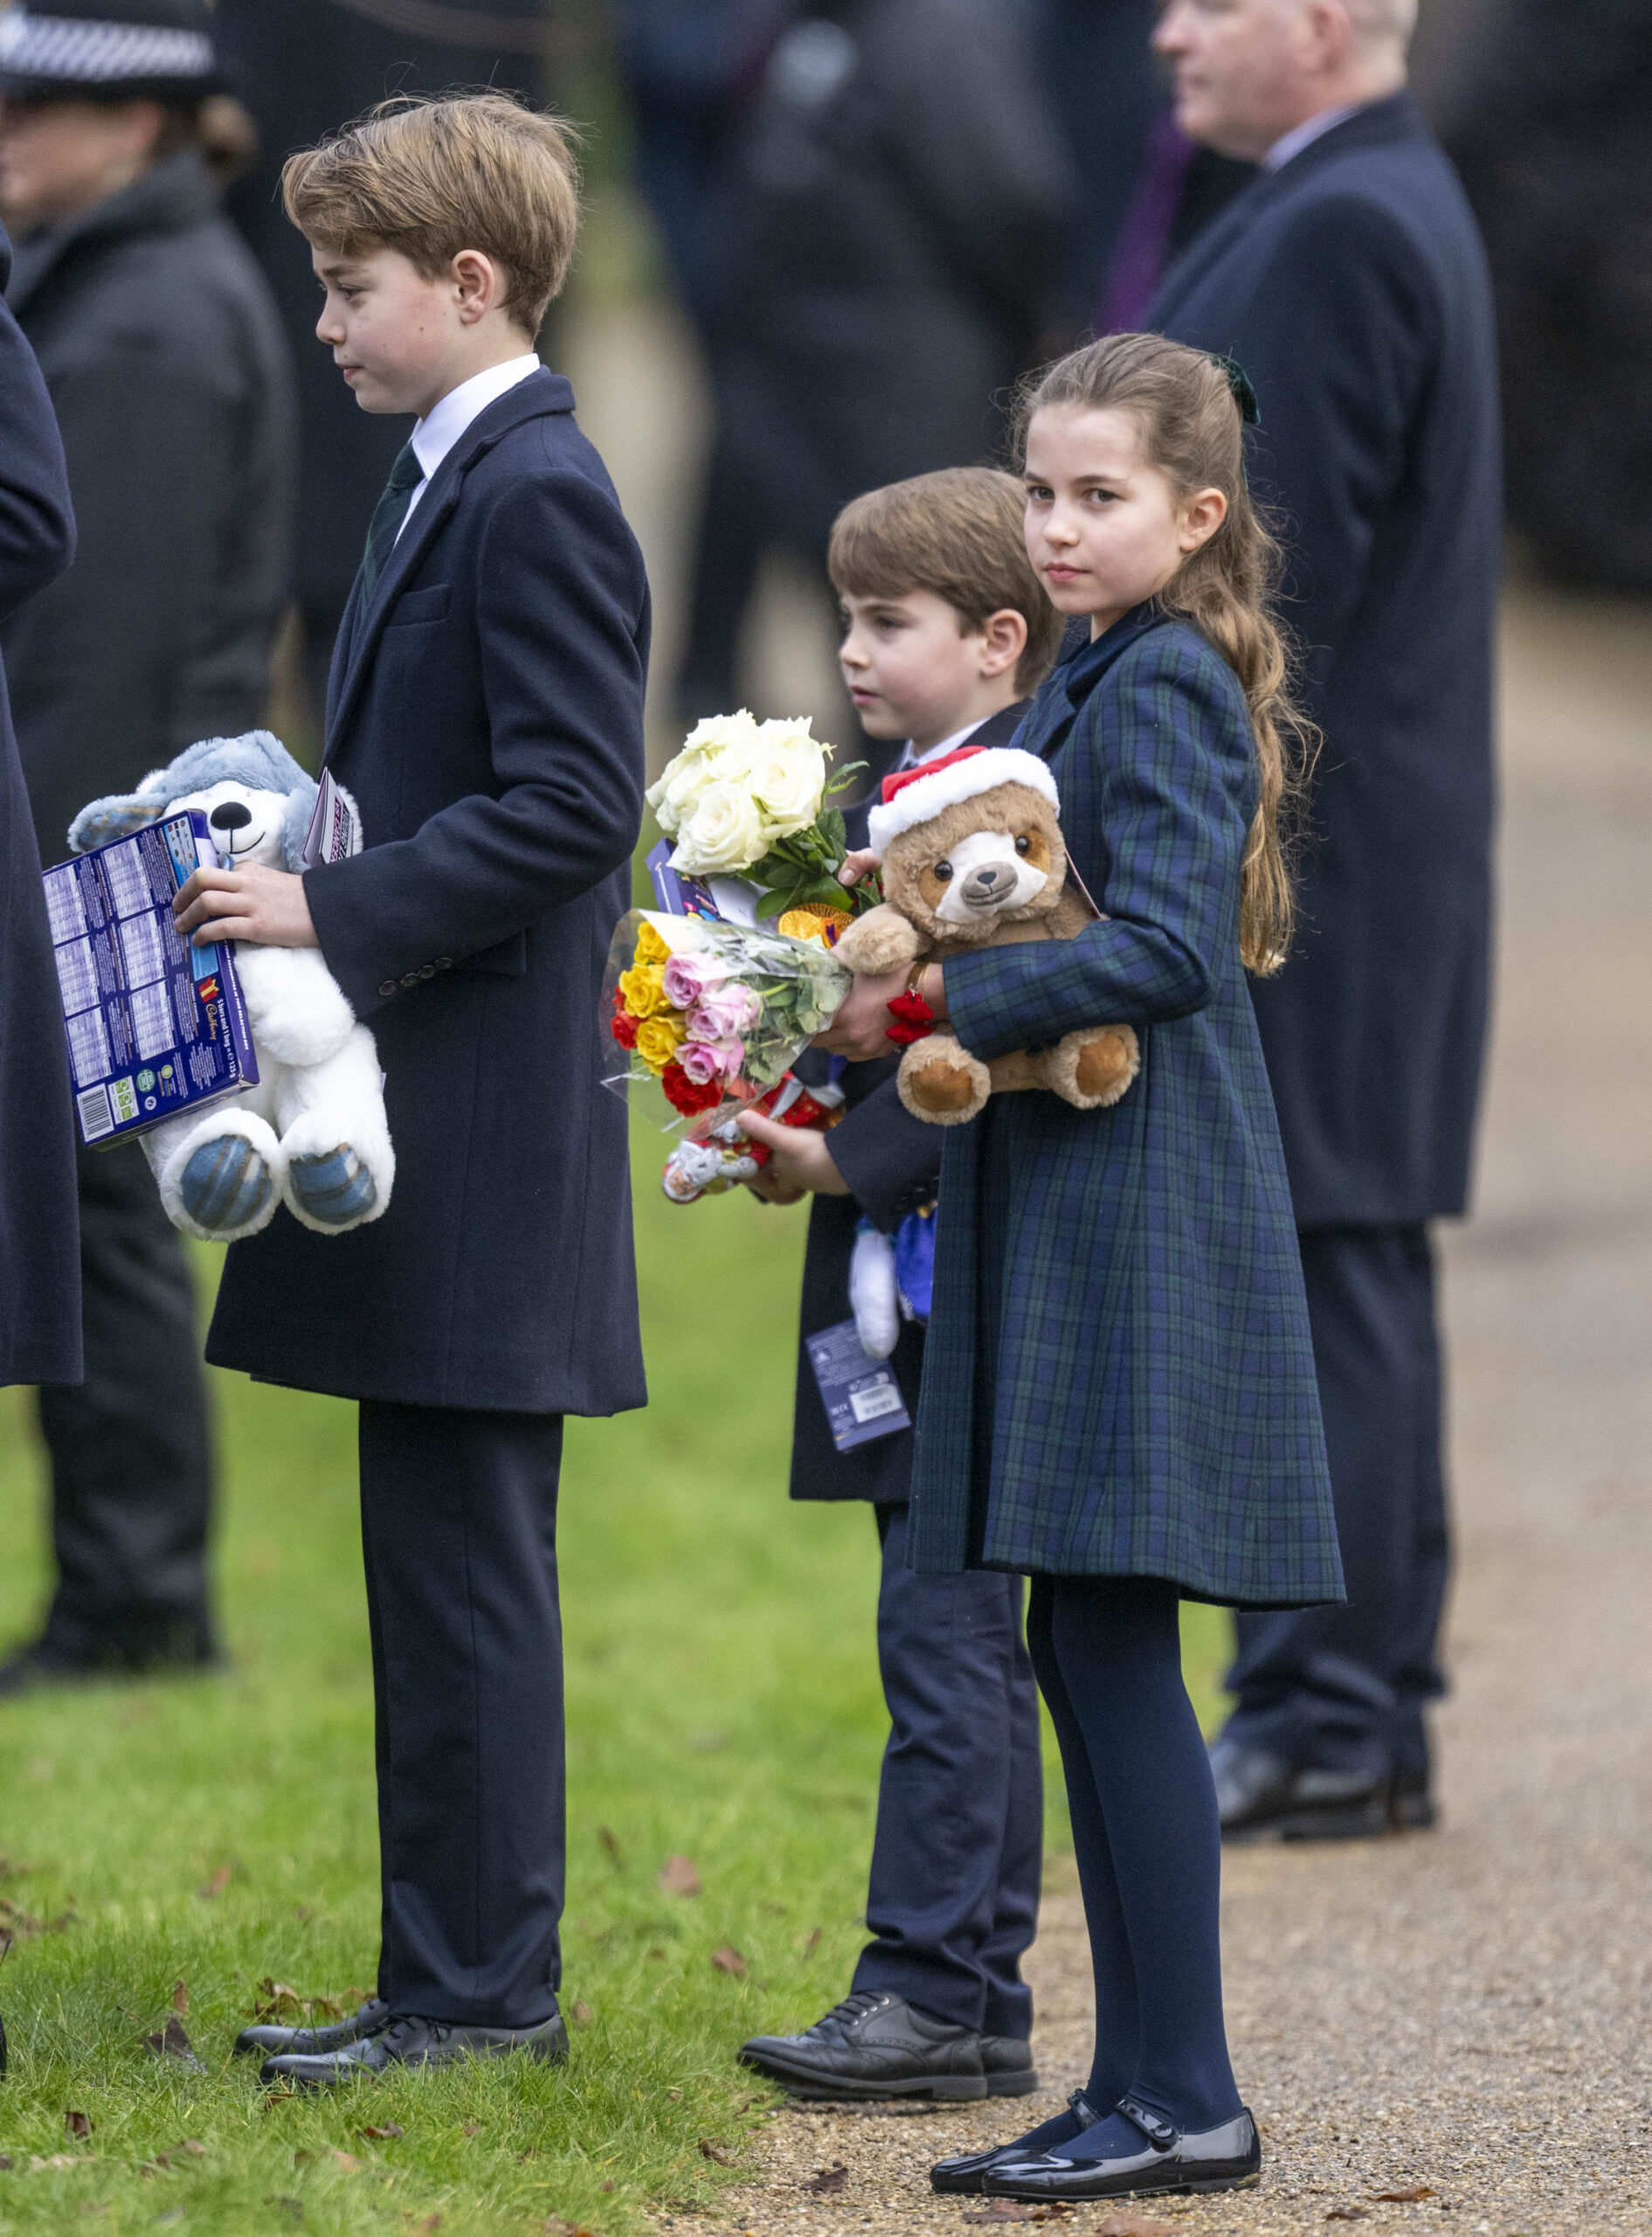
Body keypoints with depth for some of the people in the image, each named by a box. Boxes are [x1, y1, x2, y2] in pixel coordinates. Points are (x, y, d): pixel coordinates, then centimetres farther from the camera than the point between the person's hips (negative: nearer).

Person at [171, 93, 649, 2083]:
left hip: (487, 1142, -10)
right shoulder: (444, 482, 17)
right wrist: (300, 892, 10)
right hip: (421, 1141, 10)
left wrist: (334, 913, -21)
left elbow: (572, 807, -21)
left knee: (461, 1567, -5)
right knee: (435, 1568, 13)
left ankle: (478, 1984, 0)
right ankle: (457, 1974, 18)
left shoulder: (538, 499, -14)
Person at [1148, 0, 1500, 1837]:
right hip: (1336, 855, 11)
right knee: (1345, 1275, 12)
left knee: (1313, 1272, -8)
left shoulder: (1337, 234, -16)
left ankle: (1327, 1725, -5)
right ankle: (1361, 1713, 17)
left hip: (1299, 855, -11)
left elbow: (1282, 567, -21)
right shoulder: (1370, 208, 18)